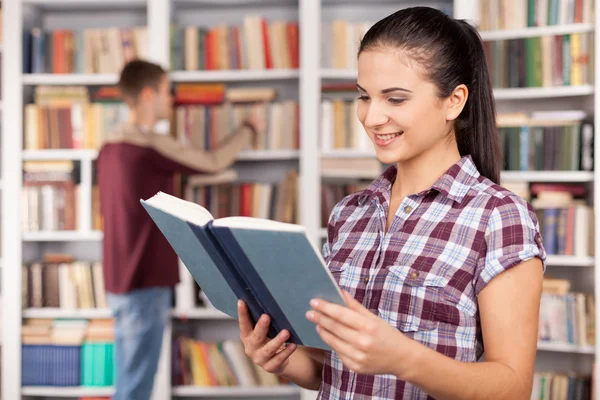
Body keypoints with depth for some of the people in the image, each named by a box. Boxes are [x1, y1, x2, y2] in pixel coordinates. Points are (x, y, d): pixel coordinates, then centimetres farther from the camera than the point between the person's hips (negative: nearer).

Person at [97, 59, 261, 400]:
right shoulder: (150, 145, -16)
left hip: (120, 283, 9)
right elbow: (214, 163, -5)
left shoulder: (110, 148, 10)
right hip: (146, 284, -9)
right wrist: (250, 128, 10)